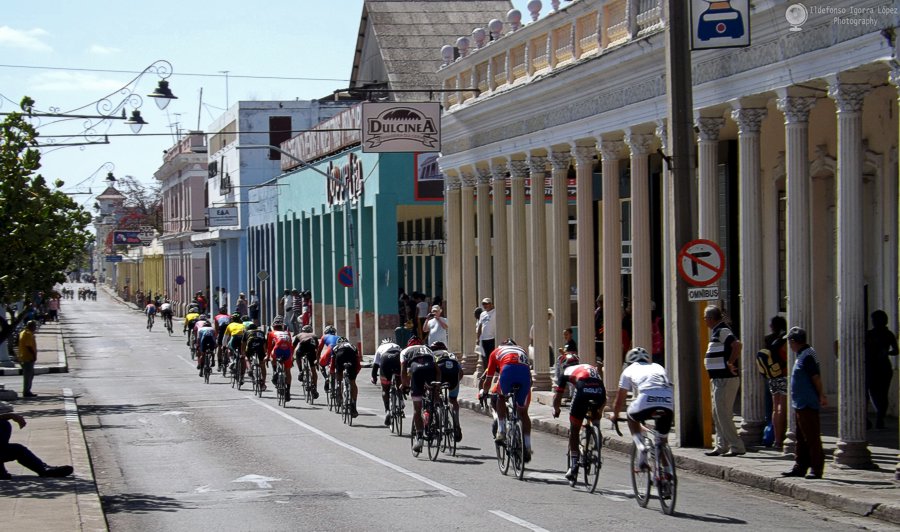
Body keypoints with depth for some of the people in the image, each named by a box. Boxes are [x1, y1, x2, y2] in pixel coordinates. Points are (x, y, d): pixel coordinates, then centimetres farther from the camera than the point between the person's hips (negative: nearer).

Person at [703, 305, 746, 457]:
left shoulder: (722, 331, -16)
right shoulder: (718, 332, 16)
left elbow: (737, 345, -32)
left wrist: (730, 363, -24)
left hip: (725, 380, -11)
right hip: (720, 379, 11)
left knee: (723, 414, -8)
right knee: (718, 414, 15)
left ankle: (736, 446, -7)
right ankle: (721, 446, 20)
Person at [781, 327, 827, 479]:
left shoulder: (807, 356, -17)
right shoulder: (802, 355, 15)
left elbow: (816, 377, -19)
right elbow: (815, 378, 19)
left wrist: (821, 396, -14)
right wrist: (821, 396, 19)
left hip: (808, 405, -11)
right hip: (800, 404, 11)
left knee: (812, 438, -6)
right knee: (801, 438, 15)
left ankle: (816, 468, -3)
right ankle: (800, 466, 21)